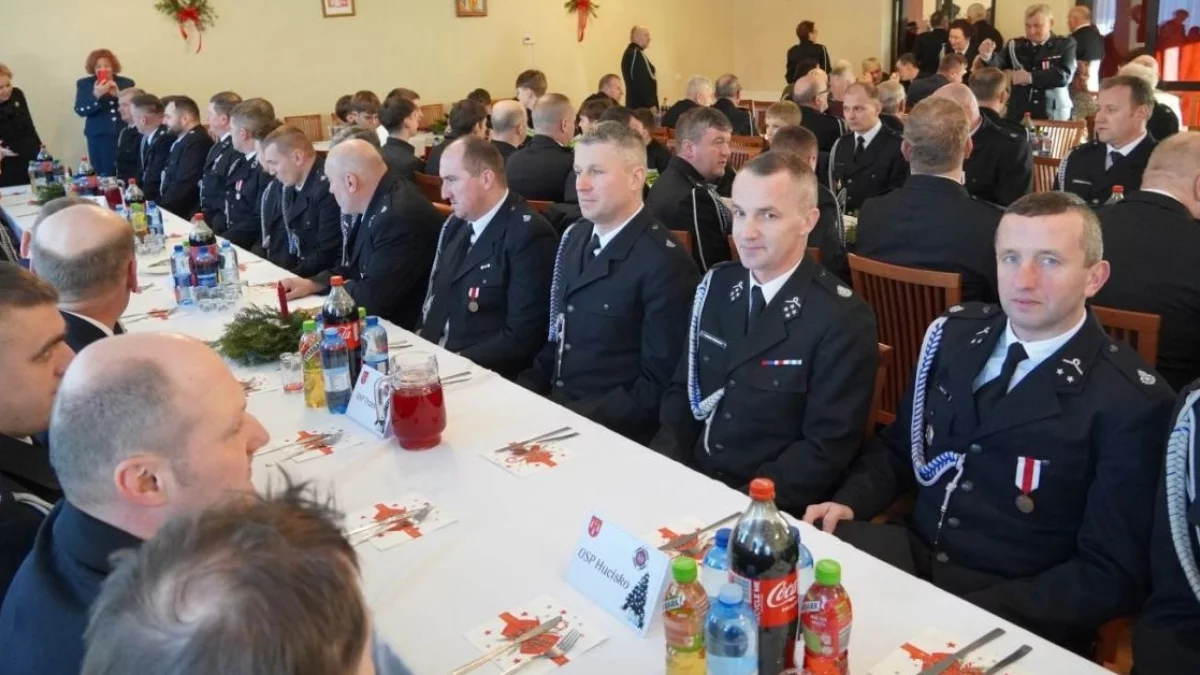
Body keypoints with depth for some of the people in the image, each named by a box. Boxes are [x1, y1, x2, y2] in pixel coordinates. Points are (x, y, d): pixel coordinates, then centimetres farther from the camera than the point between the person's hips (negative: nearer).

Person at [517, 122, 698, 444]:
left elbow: (660, 385, -16)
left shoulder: (665, 264, -16)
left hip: (612, 432, -7)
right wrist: (522, 395, 0)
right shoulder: (575, 237, 8)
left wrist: (578, 419, -21)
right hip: (549, 407, 7)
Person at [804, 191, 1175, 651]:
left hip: (1016, 610, -4)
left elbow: (1113, 575, -11)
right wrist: (850, 500, -5)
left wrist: (973, 614, -22)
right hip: (914, 553, 5)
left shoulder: (1131, 401, -11)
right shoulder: (956, 334, 4)